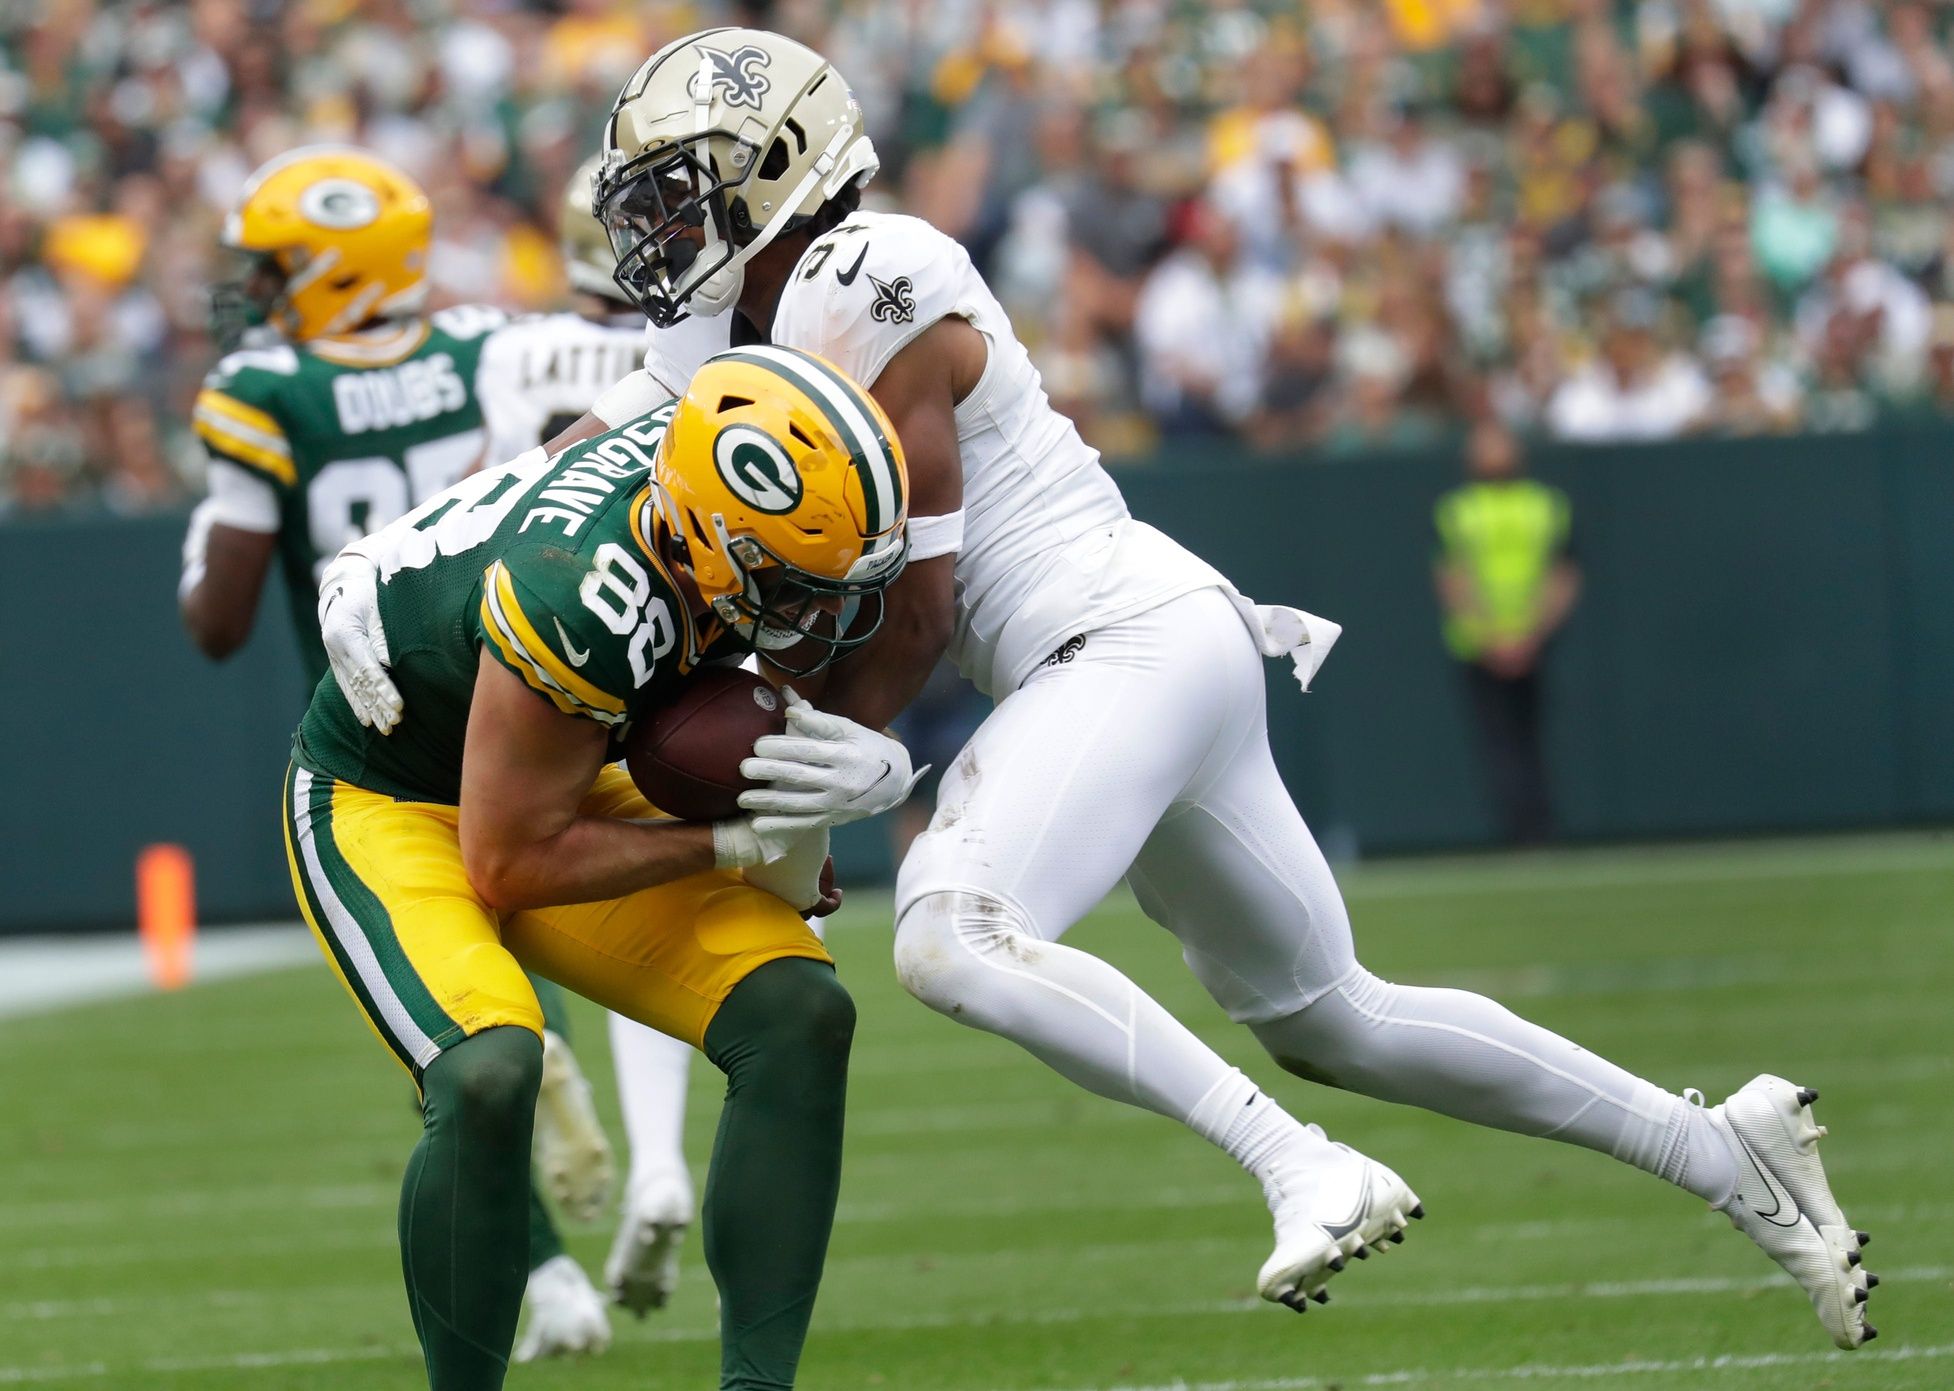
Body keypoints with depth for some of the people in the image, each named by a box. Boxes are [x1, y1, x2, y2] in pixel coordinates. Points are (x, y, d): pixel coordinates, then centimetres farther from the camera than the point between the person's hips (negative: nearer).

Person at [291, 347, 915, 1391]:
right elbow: (507, 865, -25)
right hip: (384, 801, -7)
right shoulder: (581, 607, -39)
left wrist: (871, 768, -16)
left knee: (799, 1015, -10)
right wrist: (730, 843, -23)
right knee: (489, 1073, -32)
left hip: (559, 781, 8)